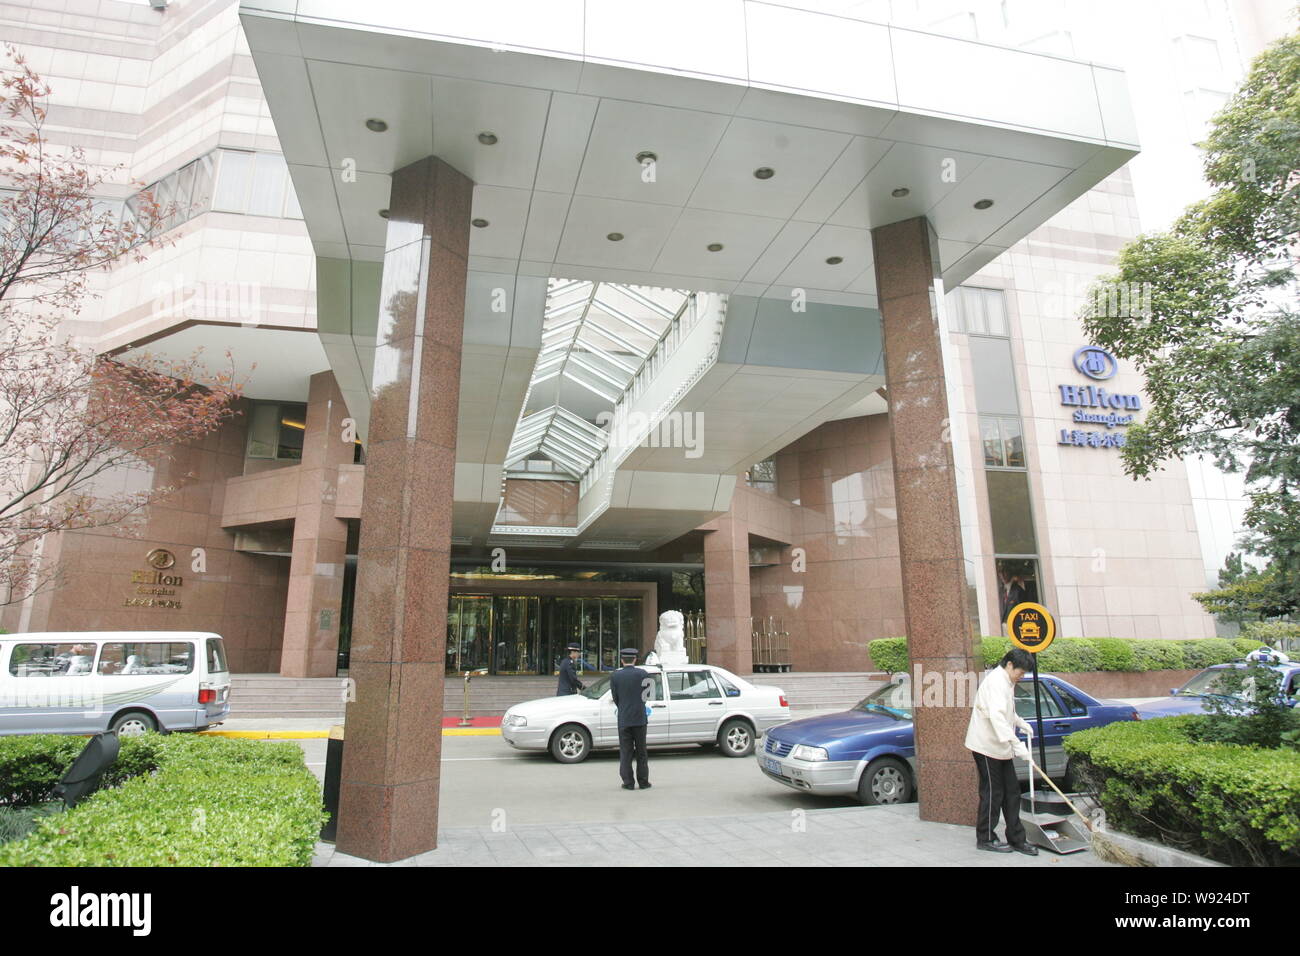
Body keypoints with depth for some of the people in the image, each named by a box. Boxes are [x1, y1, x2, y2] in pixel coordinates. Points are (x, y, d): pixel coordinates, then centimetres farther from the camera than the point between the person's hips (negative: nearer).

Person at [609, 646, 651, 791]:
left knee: (625, 752, 7)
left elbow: (615, 698, 0)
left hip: (623, 719, 0)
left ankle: (628, 783, 8)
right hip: (640, 718, 0)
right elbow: (647, 695, 3)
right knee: (641, 751, 11)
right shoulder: (643, 674, -6)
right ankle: (643, 782, 16)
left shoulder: (615, 676, -6)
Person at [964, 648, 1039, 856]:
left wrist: (1020, 722, 16)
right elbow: (996, 716, -33)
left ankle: (1016, 839, 19)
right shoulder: (995, 681, -20)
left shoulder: (1006, 682, 13)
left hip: (1000, 747, 10)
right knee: (992, 792, 0)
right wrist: (1016, 743, -37)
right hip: (987, 746, -10)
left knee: (1011, 792, 11)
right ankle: (985, 838, 13)